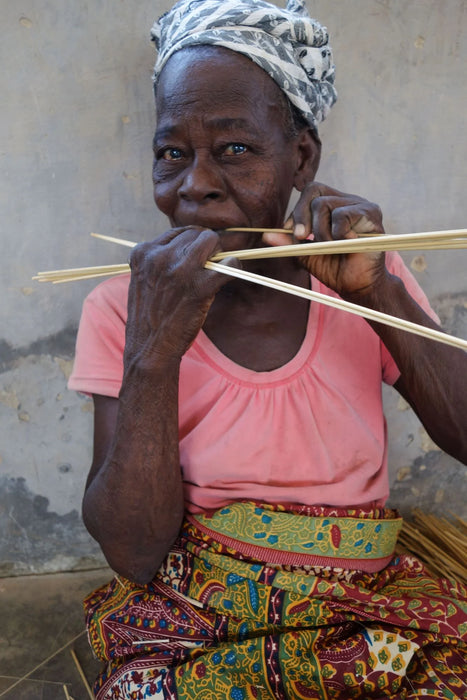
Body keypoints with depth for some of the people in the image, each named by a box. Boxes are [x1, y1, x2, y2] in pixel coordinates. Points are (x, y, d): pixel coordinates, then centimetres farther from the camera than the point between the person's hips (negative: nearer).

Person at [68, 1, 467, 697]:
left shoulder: (363, 282, 0)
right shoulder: (120, 311, -6)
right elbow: (134, 554, -12)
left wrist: (380, 290, -16)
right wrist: (155, 352, -24)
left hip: (366, 609, 2)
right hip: (192, 624, -1)